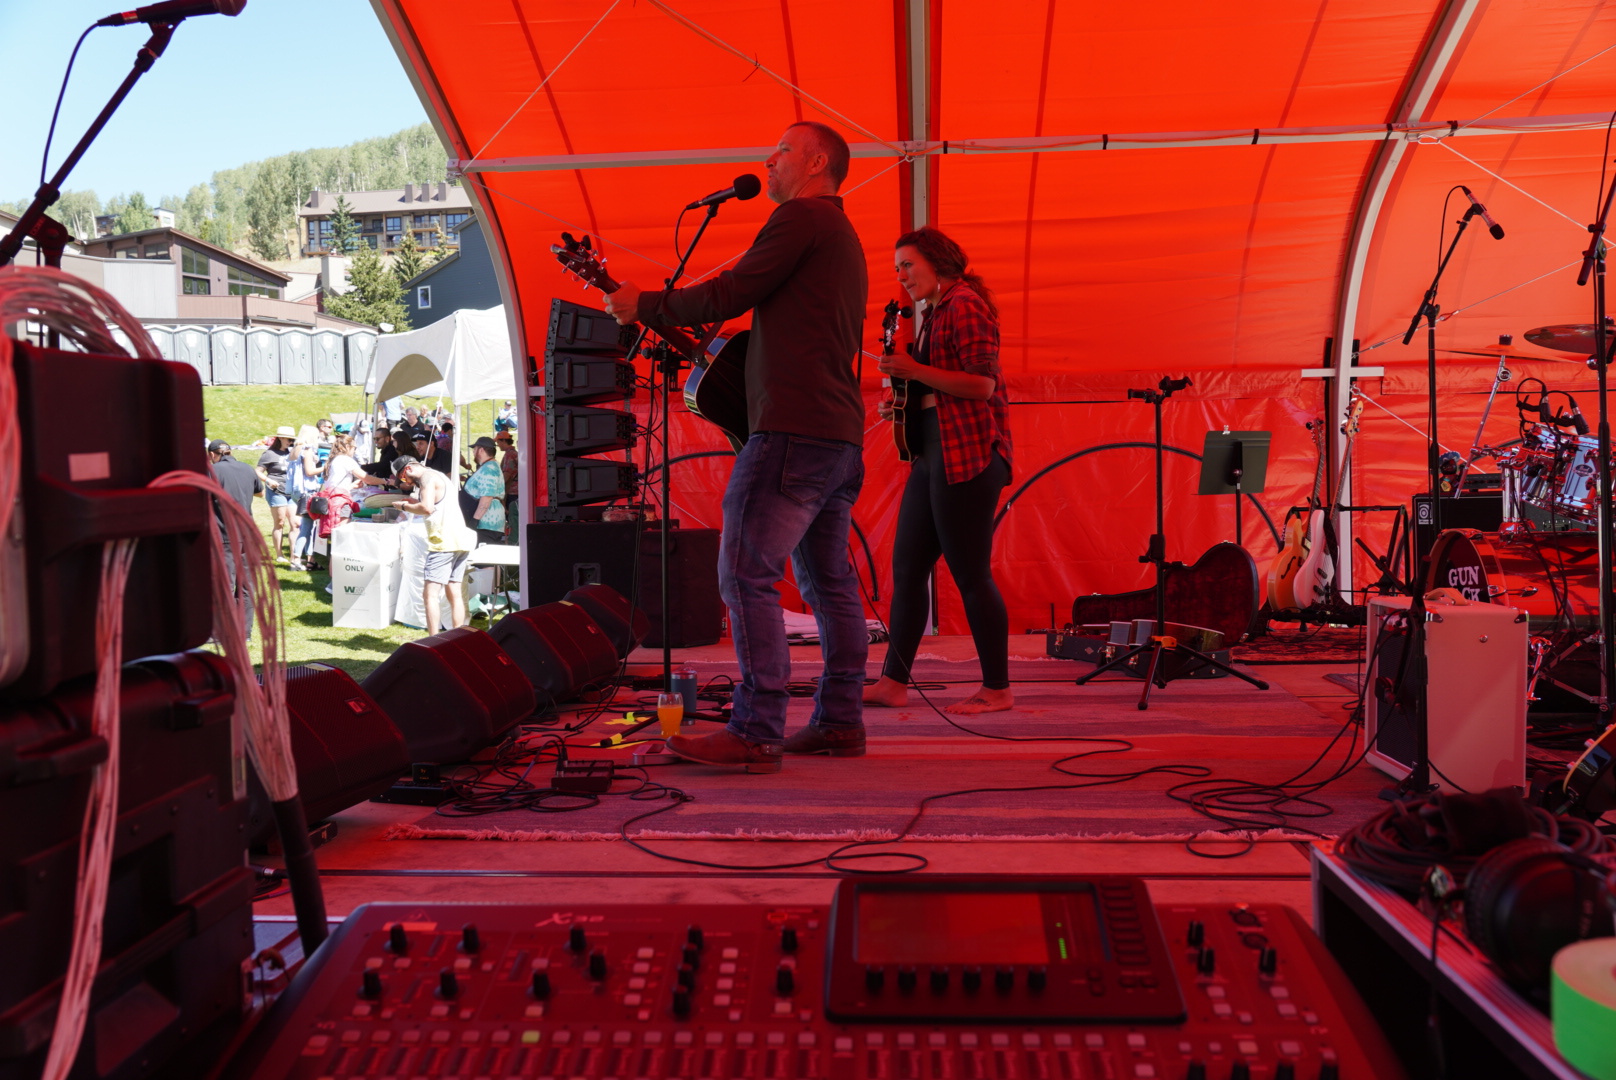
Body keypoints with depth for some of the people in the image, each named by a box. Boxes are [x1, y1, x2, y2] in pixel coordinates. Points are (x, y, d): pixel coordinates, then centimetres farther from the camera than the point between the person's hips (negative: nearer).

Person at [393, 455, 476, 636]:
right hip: (460, 540, 10)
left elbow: (427, 508, -19)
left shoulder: (427, 477, -6)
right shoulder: (439, 476, 23)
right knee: (455, 593, 11)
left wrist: (404, 506, -5)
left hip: (444, 542, -10)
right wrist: (414, 502, 19)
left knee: (430, 594, -9)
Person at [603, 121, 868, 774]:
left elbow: (730, 294, -9)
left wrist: (640, 306, 3)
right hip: (842, 433, 11)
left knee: (746, 573, -11)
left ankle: (756, 733, -13)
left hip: (794, 428, -11)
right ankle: (840, 722, 16)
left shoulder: (802, 217, -4)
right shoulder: (843, 240, 27)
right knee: (829, 580, 12)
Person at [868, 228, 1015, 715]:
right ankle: (893, 683, 14)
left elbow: (981, 384, -18)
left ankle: (997, 688, 5)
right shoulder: (933, 313, 20)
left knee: (971, 574, -5)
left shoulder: (965, 304, -8)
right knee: (906, 569, 8)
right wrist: (898, 404, 9)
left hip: (966, 456, -10)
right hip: (932, 455, 10)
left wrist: (914, 371, -16)